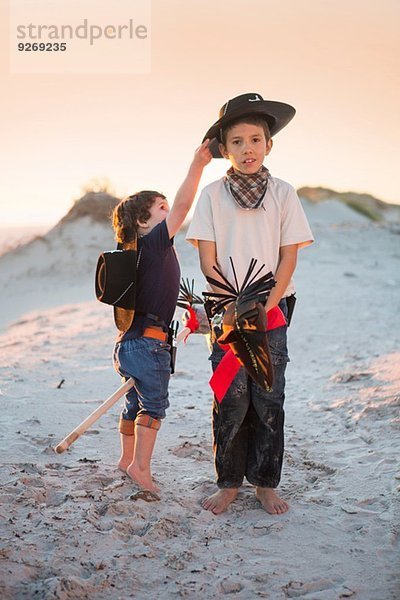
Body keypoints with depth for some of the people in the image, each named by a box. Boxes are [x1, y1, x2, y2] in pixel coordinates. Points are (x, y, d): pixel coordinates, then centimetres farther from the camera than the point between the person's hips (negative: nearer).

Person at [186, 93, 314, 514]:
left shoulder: (283, 193, 4)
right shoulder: (213, 195, 1)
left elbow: (288, 258, 1)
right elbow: (208, 262, -1)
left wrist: (264, 308, -9)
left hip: (271, 309, 1)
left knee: (269, 397, 1)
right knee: (231, 397, -3)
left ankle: (266, 483, 13)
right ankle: (229, 483, 10)